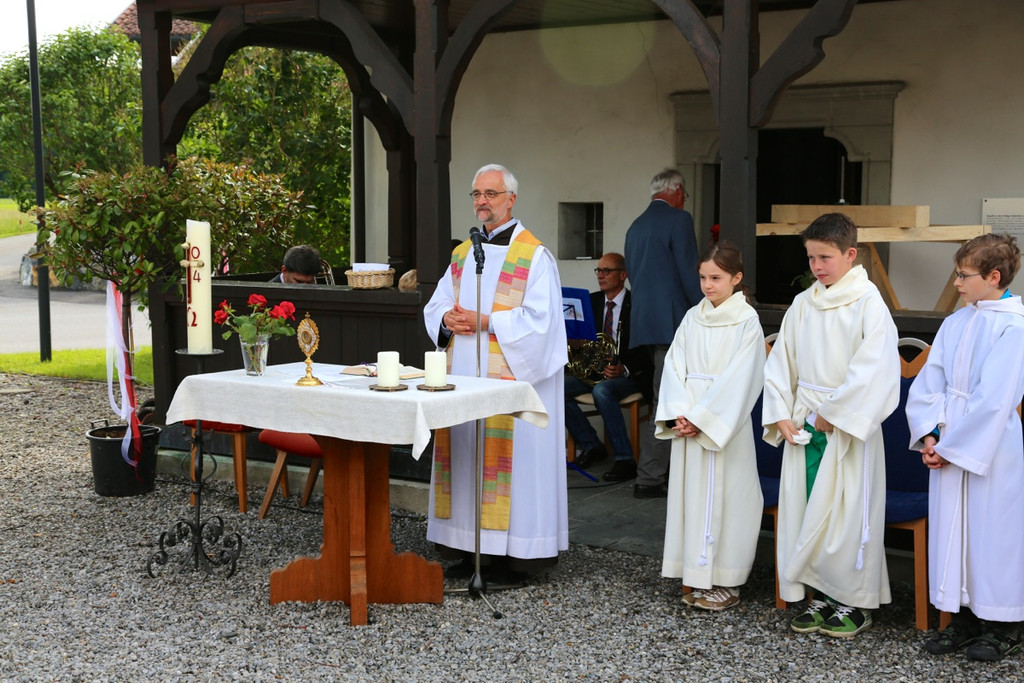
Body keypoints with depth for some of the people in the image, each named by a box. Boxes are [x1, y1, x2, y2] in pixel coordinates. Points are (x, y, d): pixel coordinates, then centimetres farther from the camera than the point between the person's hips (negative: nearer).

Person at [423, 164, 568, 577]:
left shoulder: (533, 256, -5)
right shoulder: (463, 253, 16)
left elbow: (538, 319, -13)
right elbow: (436, 304, 16)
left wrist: (485, 321, -18)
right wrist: (447, 319, -6)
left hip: (510, 375, -7)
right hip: (463, 373, 7)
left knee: (509, 452, -6)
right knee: (466, 451, 7)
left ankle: (516, 549, 1)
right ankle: (473, 547, 14)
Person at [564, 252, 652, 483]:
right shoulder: (592, 302, 12)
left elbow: (645, 352, -11)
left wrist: (624, 369, -26)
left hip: (629, 375, -6)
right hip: (594, 371, 6)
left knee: (602, 390, -37)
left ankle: (625, 459, -29)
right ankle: (592, 446, -3)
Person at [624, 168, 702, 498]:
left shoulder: (635, 226, 18)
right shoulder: (679, 219, -6)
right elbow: (689, 273, -12)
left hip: (643, 321, 8)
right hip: (672, 320, -8)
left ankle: (668, 468, 22)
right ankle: (649, 478, -7)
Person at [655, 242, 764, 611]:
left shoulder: (747, 321, -7)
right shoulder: (693, 318, 9)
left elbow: (739, 378, -13)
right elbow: (675, 366, 5)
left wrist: (701, 418, -16)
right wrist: (679, 414, -8)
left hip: (726, 425, -5)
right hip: (688, 423, 6)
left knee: (724, 496, -2)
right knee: (692, 494, 8)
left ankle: (726, 583, 7)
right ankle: (700, 578, 18)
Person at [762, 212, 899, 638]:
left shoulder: (868, 303, -9)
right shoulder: (803, 304, 8)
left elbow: (873, 370, -16)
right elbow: (780, 362, 11)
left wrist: (833, 413, -16)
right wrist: (781, 414, 1)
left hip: (848, 427, -5)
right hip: (804, 426, 6)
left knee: (848, 512, -1)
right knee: (807, 510, 7)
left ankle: (856, 601, 12)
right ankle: (823, 595, 20)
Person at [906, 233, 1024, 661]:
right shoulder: (955, 324, 8)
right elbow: (929, 382, 7)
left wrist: (951, 444, -14)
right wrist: (928, 434, -5)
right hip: (948, 448, 6)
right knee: (951, 528, 10)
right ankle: (963, 617, 23)